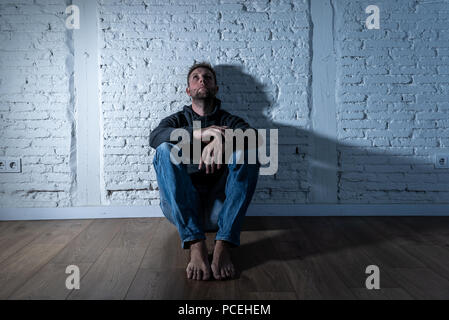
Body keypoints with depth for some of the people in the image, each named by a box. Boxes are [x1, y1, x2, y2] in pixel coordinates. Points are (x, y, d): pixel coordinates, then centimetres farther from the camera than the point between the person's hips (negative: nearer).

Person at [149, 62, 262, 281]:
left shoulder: (228, 121, 16)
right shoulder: (177, 120, 18)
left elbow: (255, 136, -9)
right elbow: (154, 137, -8)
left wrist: (223, 140, -30)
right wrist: (200, 134, -23)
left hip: (219, 207, 0)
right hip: (180, 208, 1)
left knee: (246, 151, -20)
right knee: (165, 150, -21)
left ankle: (223, 245, -33)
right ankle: (196, 245, -34)